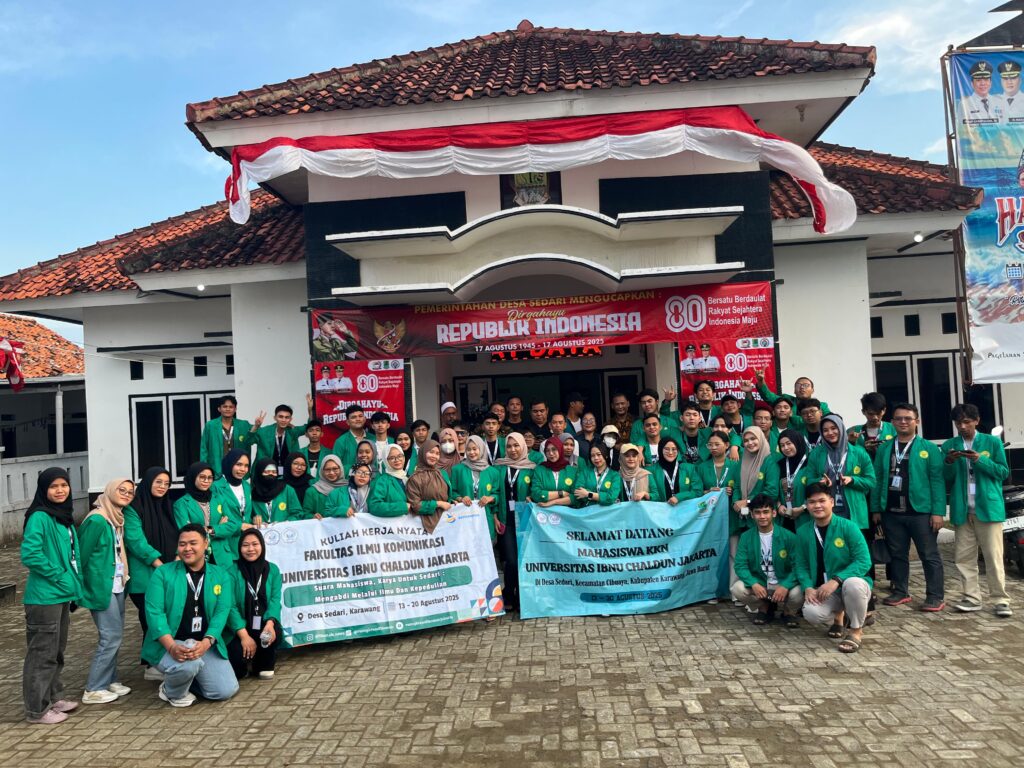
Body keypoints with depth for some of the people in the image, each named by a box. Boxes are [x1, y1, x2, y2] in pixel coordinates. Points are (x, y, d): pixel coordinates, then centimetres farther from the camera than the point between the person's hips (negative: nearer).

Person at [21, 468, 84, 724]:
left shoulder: (64, 516, 10)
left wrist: (74, 583, 11)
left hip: (62, 595, 9)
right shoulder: (39, 517, -16)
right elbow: (30, 555, -24)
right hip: (44, 597, -9)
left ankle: (53, 697, 32)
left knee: (57, 650, 19)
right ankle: (37, 709, 13)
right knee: (42, 652, 1)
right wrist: (57, 575, -17)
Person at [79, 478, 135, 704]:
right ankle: (93, 689, 6)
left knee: (115, 635, 13)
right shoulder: (97, 520, -17)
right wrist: (80, 588, -8)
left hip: (116, 585, 9)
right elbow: (82, 555, -14)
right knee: (112, 636, -5)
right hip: (101, 587, -9)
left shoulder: (117, 519, 10)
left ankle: (109, 681, 24)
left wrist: (123, 577, 10)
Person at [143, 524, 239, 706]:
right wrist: (172, 646, -25)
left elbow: (222, 612, -5)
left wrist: (206, 643, -23)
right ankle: (172, 692, 1)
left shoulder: (222, 575, 4)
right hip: (169, 644, -3)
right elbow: (154, 612, -11)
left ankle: (189, 676, 20)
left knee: (225, 691, -9)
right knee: (187, 664, -35)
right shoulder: (163, 572, -2)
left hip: (206, 644, 3)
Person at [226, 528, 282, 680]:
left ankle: (263, 666, 3)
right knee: (238, 656, -27)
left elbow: (275, 599, -7)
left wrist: (270, 622, -29)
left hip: (263, 624, 2)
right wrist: (244, 635, -24)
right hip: (239, 629, -2)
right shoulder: (232, 571, -7)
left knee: (275, 632, -30)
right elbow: (230, 605, -13)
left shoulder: (273, 570, 2)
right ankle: (241, 669, 15)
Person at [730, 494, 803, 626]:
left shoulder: (788, 536, -7)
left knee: (798, 593, -33)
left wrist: (785, 586, -30)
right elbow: (741, 565, -8)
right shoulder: (746, 537, -2)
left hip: (783, 584, -1)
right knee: (737, 588, -27)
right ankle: (764, 608, 7)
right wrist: (753, 584, -27)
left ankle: (788, 612, 6)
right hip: (757, 583, 2)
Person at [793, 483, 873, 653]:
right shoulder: (803, 533, 1)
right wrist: (808, 587, -15)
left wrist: (836, 580, -27)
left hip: (853, 584, -3)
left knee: (853, 584, -40)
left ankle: (856, 631, -8)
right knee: (811, 614, -28)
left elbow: (864, 561, -17)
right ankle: (838, 615, 15)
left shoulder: (847, 527, -12)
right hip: (824, 590, 3)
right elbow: (801, 565, 4)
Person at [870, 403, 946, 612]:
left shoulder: (929, 448, -1)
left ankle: (936, 596, 11)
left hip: (921, 511, -3)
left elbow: (937, 481, -6)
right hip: (891, 512, 4)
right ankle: (900, 592, 22)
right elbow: (878, 480, 8)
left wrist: (938, 511, -12)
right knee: (897, 554, 12)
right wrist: (876, 509, 5)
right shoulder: (883, 448, 9)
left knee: (929, 555, 3)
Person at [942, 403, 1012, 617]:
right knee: (963, 557, 6)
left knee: (993, 557, 0)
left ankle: (1001, 600, 9)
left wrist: (980, 460, -14)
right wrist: (949, 463, -12)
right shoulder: (949, 445, 8)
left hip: (988, 507, -3)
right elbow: (946, 480, 8)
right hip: (962, 510, 3)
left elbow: (1004, 472, 0)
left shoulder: (992, 442, 2)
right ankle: (972, 598, 14)